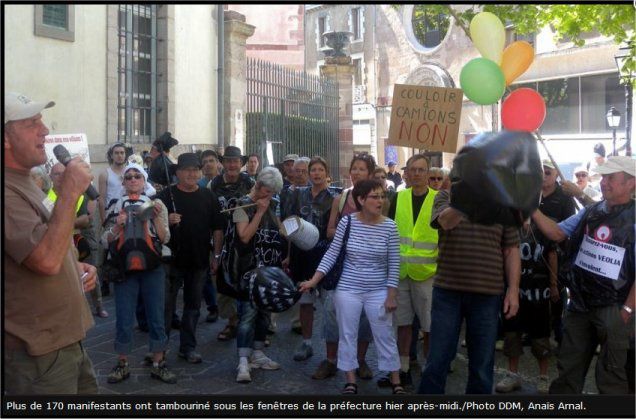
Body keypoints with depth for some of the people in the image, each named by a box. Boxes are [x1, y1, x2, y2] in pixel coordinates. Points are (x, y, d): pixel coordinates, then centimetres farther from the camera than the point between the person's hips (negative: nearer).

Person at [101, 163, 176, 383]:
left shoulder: (156, 205, 5)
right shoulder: (116, 207, 5)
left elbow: (164, 239, -2)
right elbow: (106, 242, 2)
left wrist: (157, 217, -15)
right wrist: (117, 227, -15)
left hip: (153, 267, 0)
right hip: (125, 267, 0)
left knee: (156, 316, 4)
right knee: (124, 318, 3)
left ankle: (158, 364, 15)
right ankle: (122, 364, 18)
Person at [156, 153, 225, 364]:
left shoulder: (208, 196, 6)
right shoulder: (166, 195, -3)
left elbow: (217, 228, 9)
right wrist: (167, 221, -22)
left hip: (199, 261, 3)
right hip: (172, 259, -3)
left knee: (193, 305, 11)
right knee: (166, 305, 4)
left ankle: (188, 347, 23)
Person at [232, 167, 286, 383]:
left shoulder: (272, 204, 10)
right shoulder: (243, 205, -8)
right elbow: (244, 237, -17)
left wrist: (284, 257, 5)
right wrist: (259, 212, -17)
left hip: (271, 268, 6)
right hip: (250, 269, -6)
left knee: (264, 312, 12)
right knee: (248, 313, -10)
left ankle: (257, 355, 23)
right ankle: (243, 363, -8)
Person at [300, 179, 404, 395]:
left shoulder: (389, 226, -9)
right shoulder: (347, 222, -9)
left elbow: (394, 265, -4)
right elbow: (331, 254, -3)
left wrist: (391, 295, -5)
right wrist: (313, 281, -8)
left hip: (378, 292, 0)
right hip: (348, 290, 0)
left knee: (385, 337, 8)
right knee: (347, 336, 8)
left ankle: (396, 383, 22)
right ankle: (351, 383, 23)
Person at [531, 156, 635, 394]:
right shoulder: (590, 213, 6)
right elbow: (557, 233, 4)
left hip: (613, 310, -6)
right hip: (579, 305, 6)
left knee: (610, 375, 8)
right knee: (568, 368, 16)